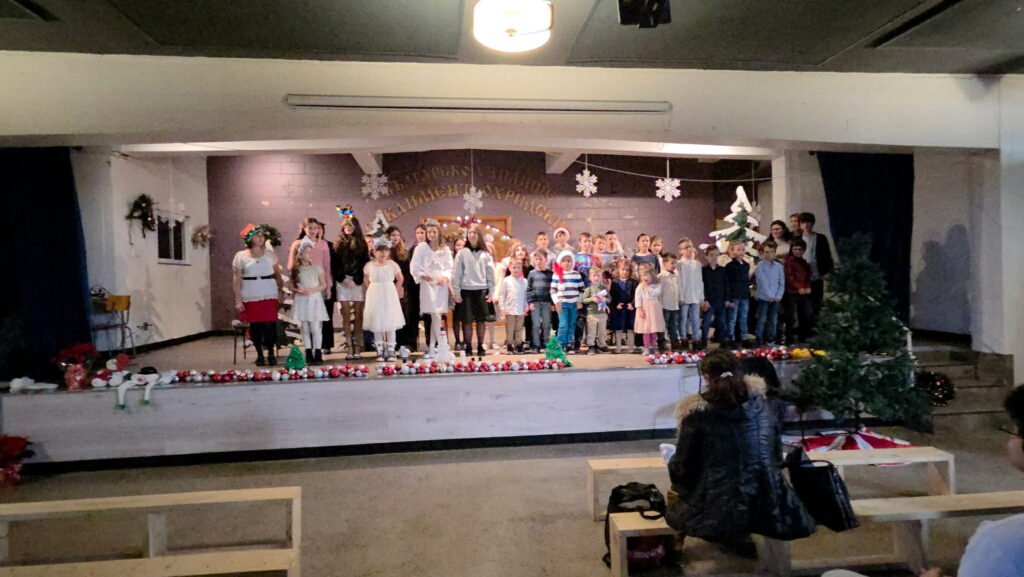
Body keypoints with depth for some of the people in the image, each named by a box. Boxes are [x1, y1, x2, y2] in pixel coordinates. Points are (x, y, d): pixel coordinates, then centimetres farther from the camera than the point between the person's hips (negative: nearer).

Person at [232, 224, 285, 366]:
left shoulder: (270, 253, 7)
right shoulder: (241, 256, 1)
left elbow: (278, 274, 11)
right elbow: (236, 279, -1)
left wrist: (281, 291, 5)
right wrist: (238, 299, -6)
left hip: (269, 296, 1)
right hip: (250, 297, -1)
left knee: (270, 325, -5)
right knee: (255, 326, 4)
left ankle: (271, 354, 9)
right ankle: (259, 355, 15)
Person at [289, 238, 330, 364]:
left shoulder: (317, 267, 1)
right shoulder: (296, 269, 4)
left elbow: (323, 284, 2)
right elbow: (290, 285, 9)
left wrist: (312, 290, -13)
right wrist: (297, 290, -11)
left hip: (314, 299, -2)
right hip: (301, 301, 2)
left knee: (316, 328, -6)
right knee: (304, 328, 5)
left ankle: (317, 355, 2)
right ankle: (309, 355, 13)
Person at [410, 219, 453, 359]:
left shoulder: (445, 250, 10)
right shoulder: (421, 247, 1)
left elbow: (449, 268, 8)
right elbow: (414, 267, -3)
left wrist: (446, 278, -11)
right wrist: (422, 275, -20)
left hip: (441, 285, 3)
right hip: (427, 284, -3)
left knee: (436, 317, 5)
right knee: (435, 316, -9)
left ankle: (431, 348, 13)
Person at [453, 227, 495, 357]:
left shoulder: (485, 254, 8)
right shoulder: (462, 253, 3)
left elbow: (490, 273, 8)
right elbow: (457, 273, 1)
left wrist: (491, 291, 2)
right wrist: (456, 292, -4)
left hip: (481, 290, 2)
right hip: (466, 290, -1)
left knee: (481, 320, 4)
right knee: (467, 321, 1)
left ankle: (480, 347, 13)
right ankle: (468, 347, 9)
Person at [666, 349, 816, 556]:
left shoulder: (697, 413, -12)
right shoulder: (762, 403, -1)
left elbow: (682, 464, -4)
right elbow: (776, 454, 10)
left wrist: (678, 487, 18)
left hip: (720, 508, -4)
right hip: (769, 505, 4)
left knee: (674, 505, 25)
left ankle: (733, 536, 6)